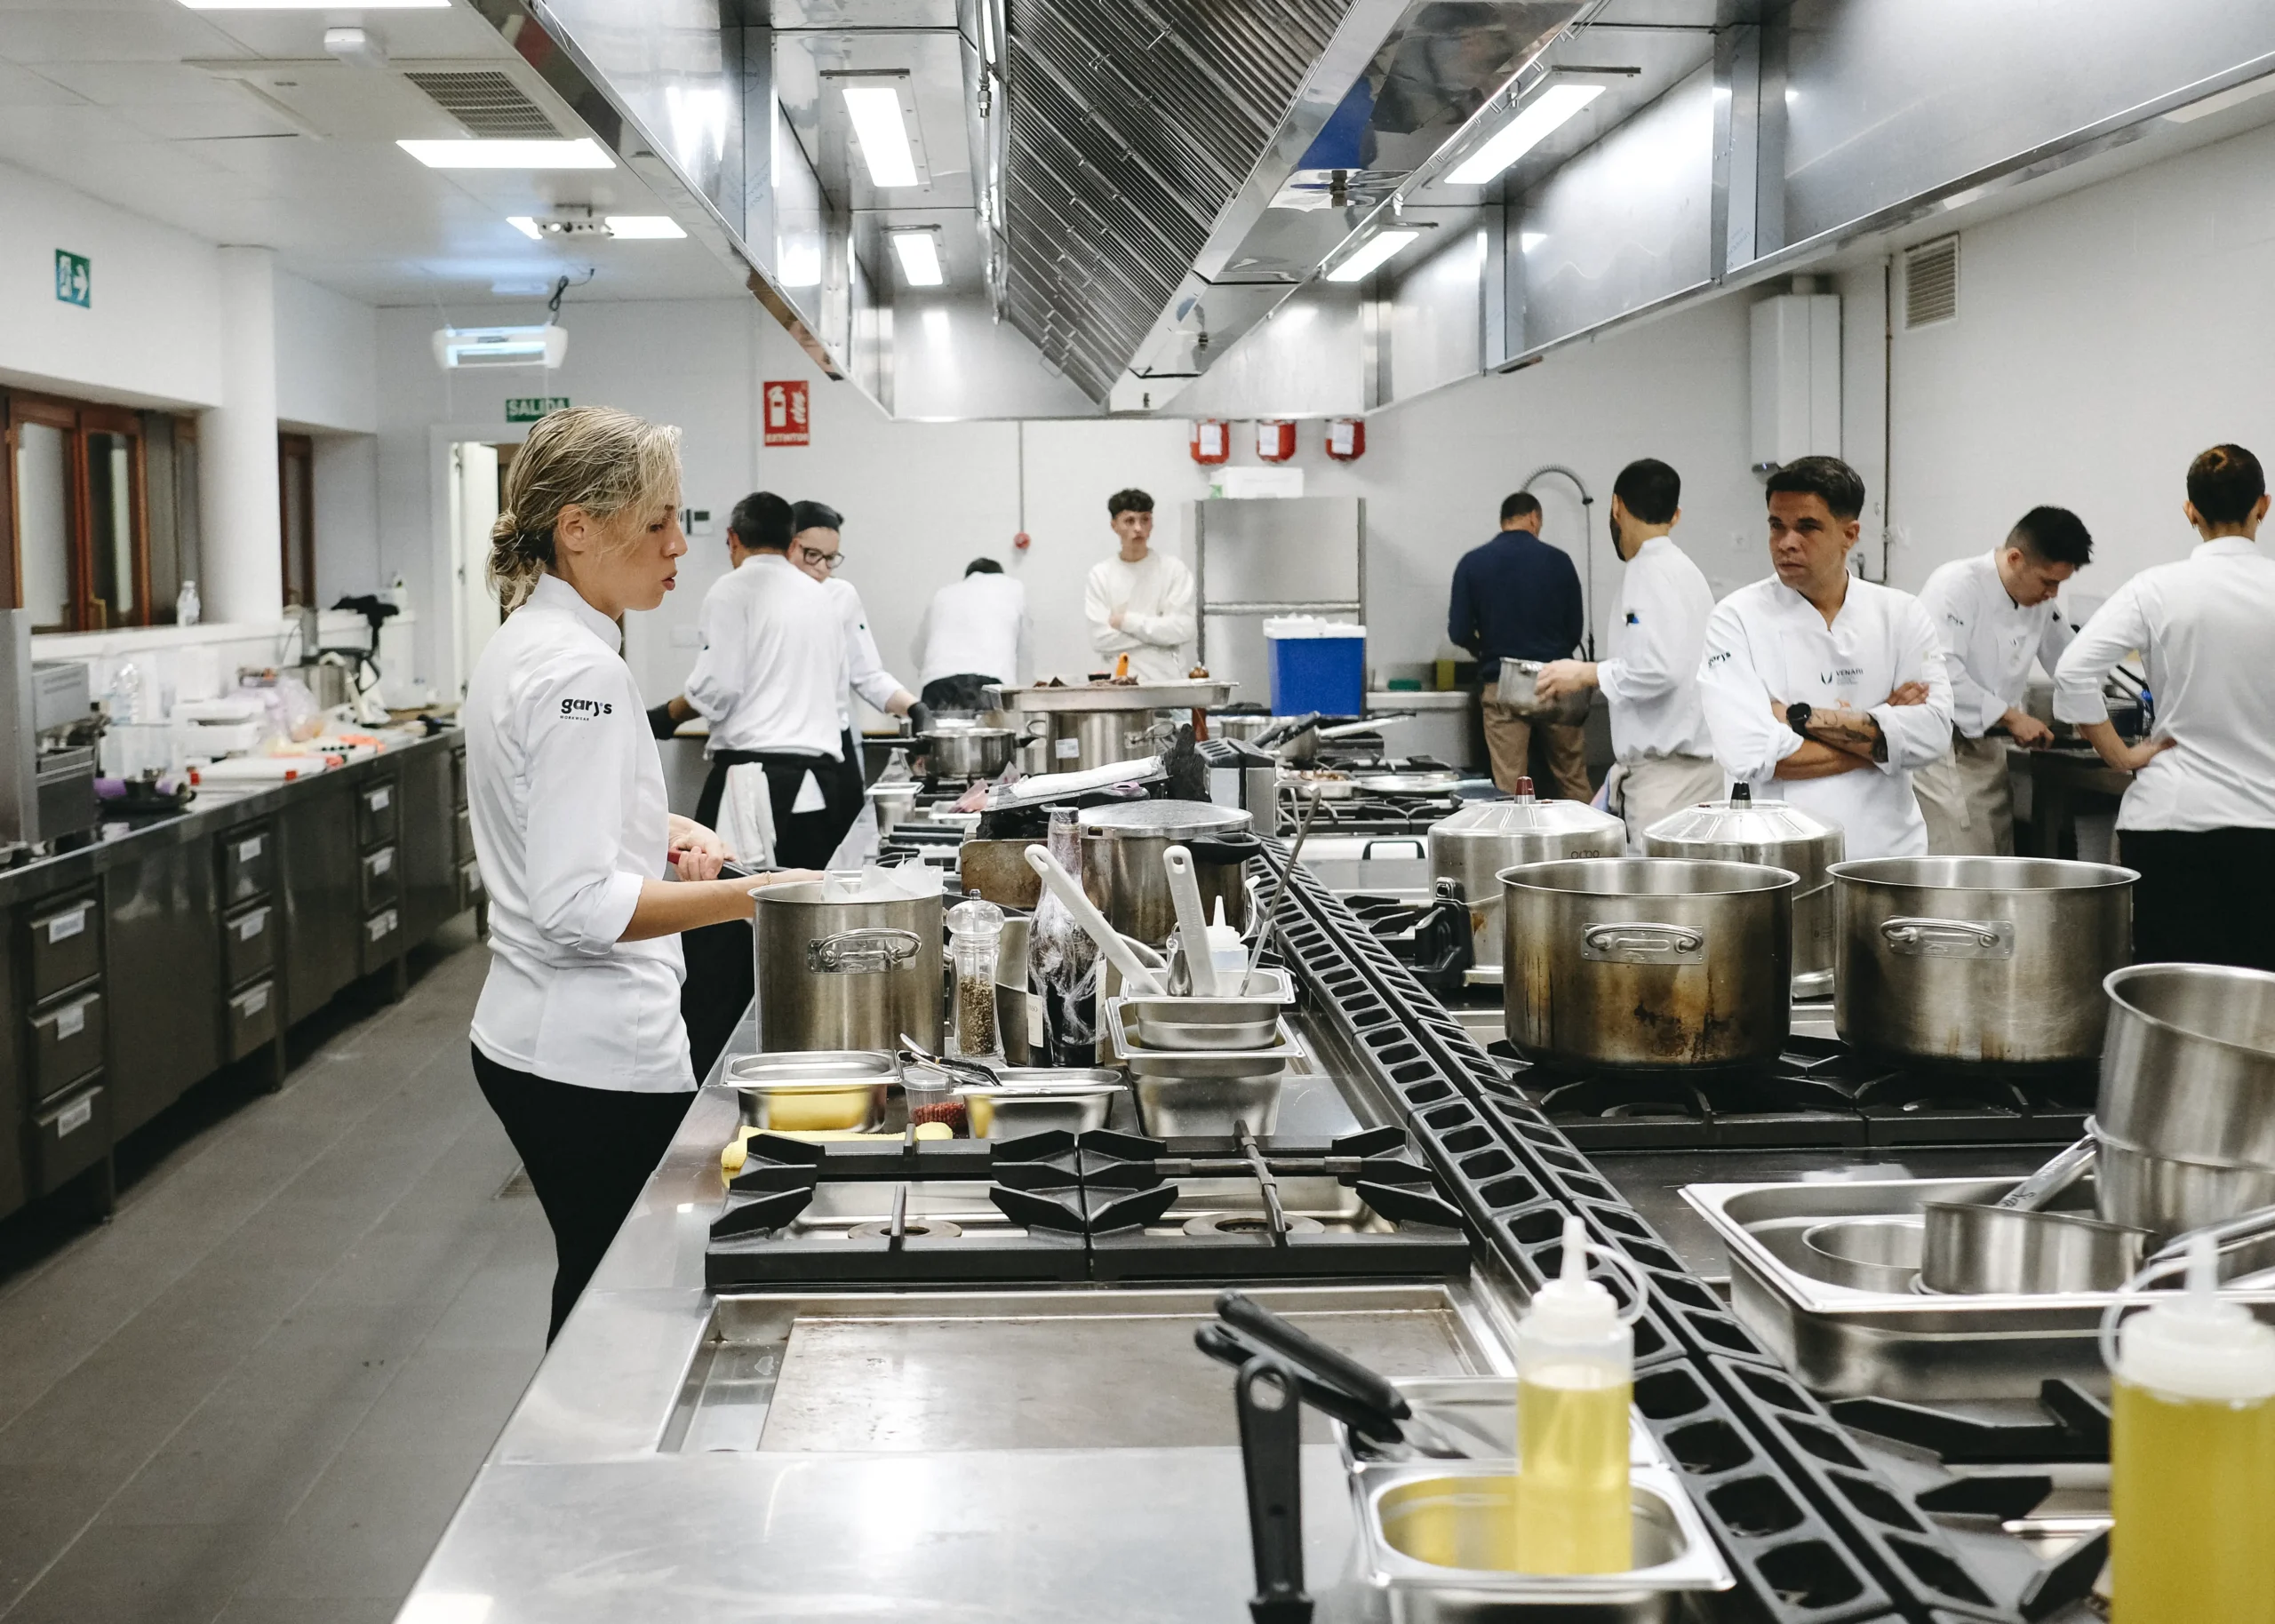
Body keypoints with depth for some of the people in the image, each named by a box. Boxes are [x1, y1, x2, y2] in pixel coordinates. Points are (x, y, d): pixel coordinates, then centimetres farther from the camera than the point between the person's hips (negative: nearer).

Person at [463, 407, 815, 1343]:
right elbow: (579, 906, -25)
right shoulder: (578, 671, -20)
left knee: (599, 1291, 19)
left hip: (534, 1042, 10)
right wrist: (748, 896, -26)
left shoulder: (523, 643, 11)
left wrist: (654, 832, 9)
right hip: (597, 1059, -10)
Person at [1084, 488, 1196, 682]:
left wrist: (1127, 621, -7)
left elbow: (1181, 628, -8)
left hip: (1168, 679, 0)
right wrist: (1158, 632, -7)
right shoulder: (1101, 574, 3)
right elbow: (1100, 637, -6)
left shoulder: (1173, 568, 2)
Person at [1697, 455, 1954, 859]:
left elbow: (1932, 732, -4)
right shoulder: (1737, 619, 0)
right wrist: (1878, 737, -4)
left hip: (1887, 848, 2)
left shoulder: (1901, 615, 9)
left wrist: (1800, 717, -10)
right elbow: (1751, 754, -12)